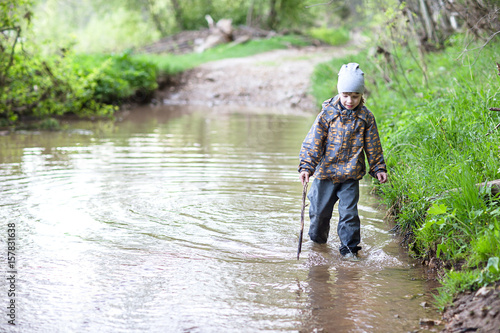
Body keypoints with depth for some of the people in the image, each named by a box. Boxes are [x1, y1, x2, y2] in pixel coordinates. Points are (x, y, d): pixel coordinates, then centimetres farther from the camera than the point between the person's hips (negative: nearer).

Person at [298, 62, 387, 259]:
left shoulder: (365, 117, 0)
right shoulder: (328, 113, -6)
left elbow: (373, 146, 10)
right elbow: (313, 141, -9)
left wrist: (379, 168, 10)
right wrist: (306, 166, -17)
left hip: (351, 175, 0)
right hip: (325, 172, 0)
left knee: (349, 211, -6)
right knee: (319, 210, 9)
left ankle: (349, 247, 7)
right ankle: (317, 240, 34)